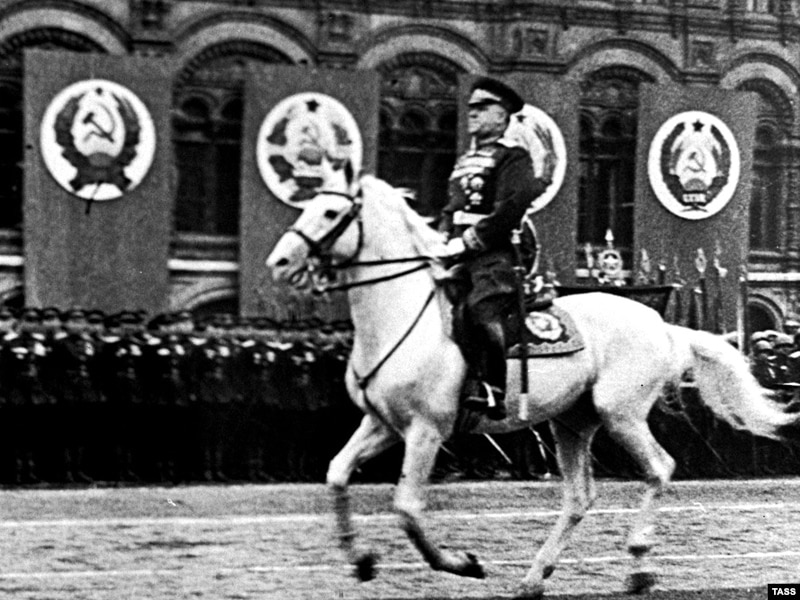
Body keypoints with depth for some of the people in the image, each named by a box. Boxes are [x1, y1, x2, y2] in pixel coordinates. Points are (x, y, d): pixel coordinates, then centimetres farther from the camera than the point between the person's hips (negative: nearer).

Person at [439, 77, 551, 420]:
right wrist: (443, 240, 6)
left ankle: (489, 390, -29)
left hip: (494, 254, -8)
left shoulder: (512, 157, 0)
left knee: (482, 311, -29)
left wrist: (471, 239, -15)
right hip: (459, 256, 8)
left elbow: (512, 208, -13)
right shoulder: (465, 160, 26)